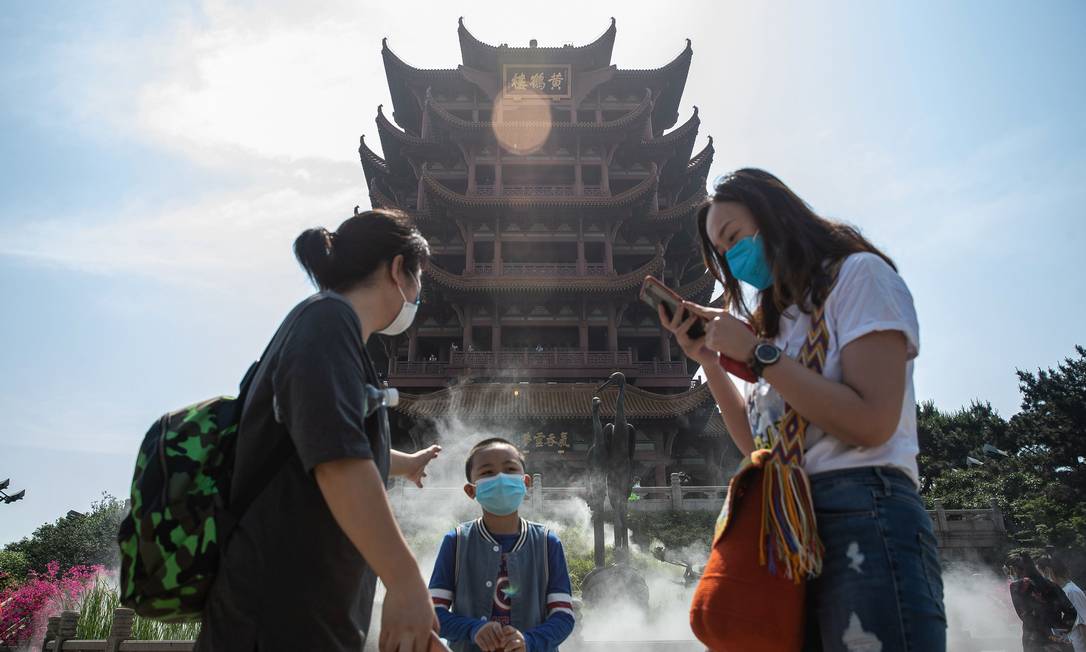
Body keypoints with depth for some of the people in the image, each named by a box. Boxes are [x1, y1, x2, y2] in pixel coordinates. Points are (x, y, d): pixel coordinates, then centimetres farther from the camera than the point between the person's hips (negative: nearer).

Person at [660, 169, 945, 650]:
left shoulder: (858, 273, 0)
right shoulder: (780, 320, 22)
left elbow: (871, 423, -15)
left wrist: (757, 353, -10)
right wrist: (709, 362, 11)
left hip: (863, 515, -7)